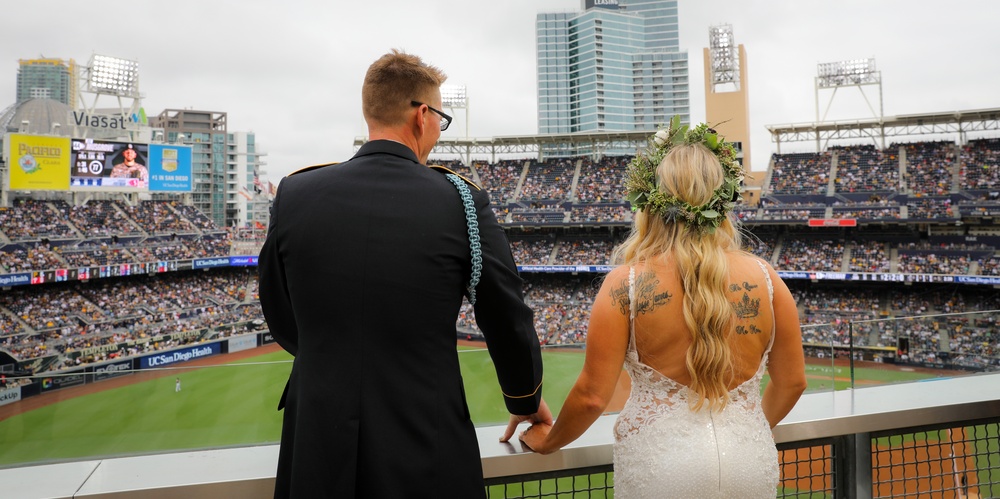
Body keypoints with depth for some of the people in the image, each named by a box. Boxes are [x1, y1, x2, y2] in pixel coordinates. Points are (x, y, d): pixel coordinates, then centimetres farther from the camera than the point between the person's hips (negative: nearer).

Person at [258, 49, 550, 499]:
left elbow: (281, 319, 7)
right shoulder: (463, 203, -12)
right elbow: (508, 322, -3)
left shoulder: (294, 195, -5)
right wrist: (526, 401, 16)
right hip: (427, 459, -2)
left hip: (318, 450, 3)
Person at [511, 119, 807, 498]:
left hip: (660, 467, -2)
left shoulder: (626, 283, -14)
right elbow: (792, 382, 5)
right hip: (753, 466, 3)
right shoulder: (765, 279, -5)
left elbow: (592, 395, -11)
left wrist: (547, 441, 8)